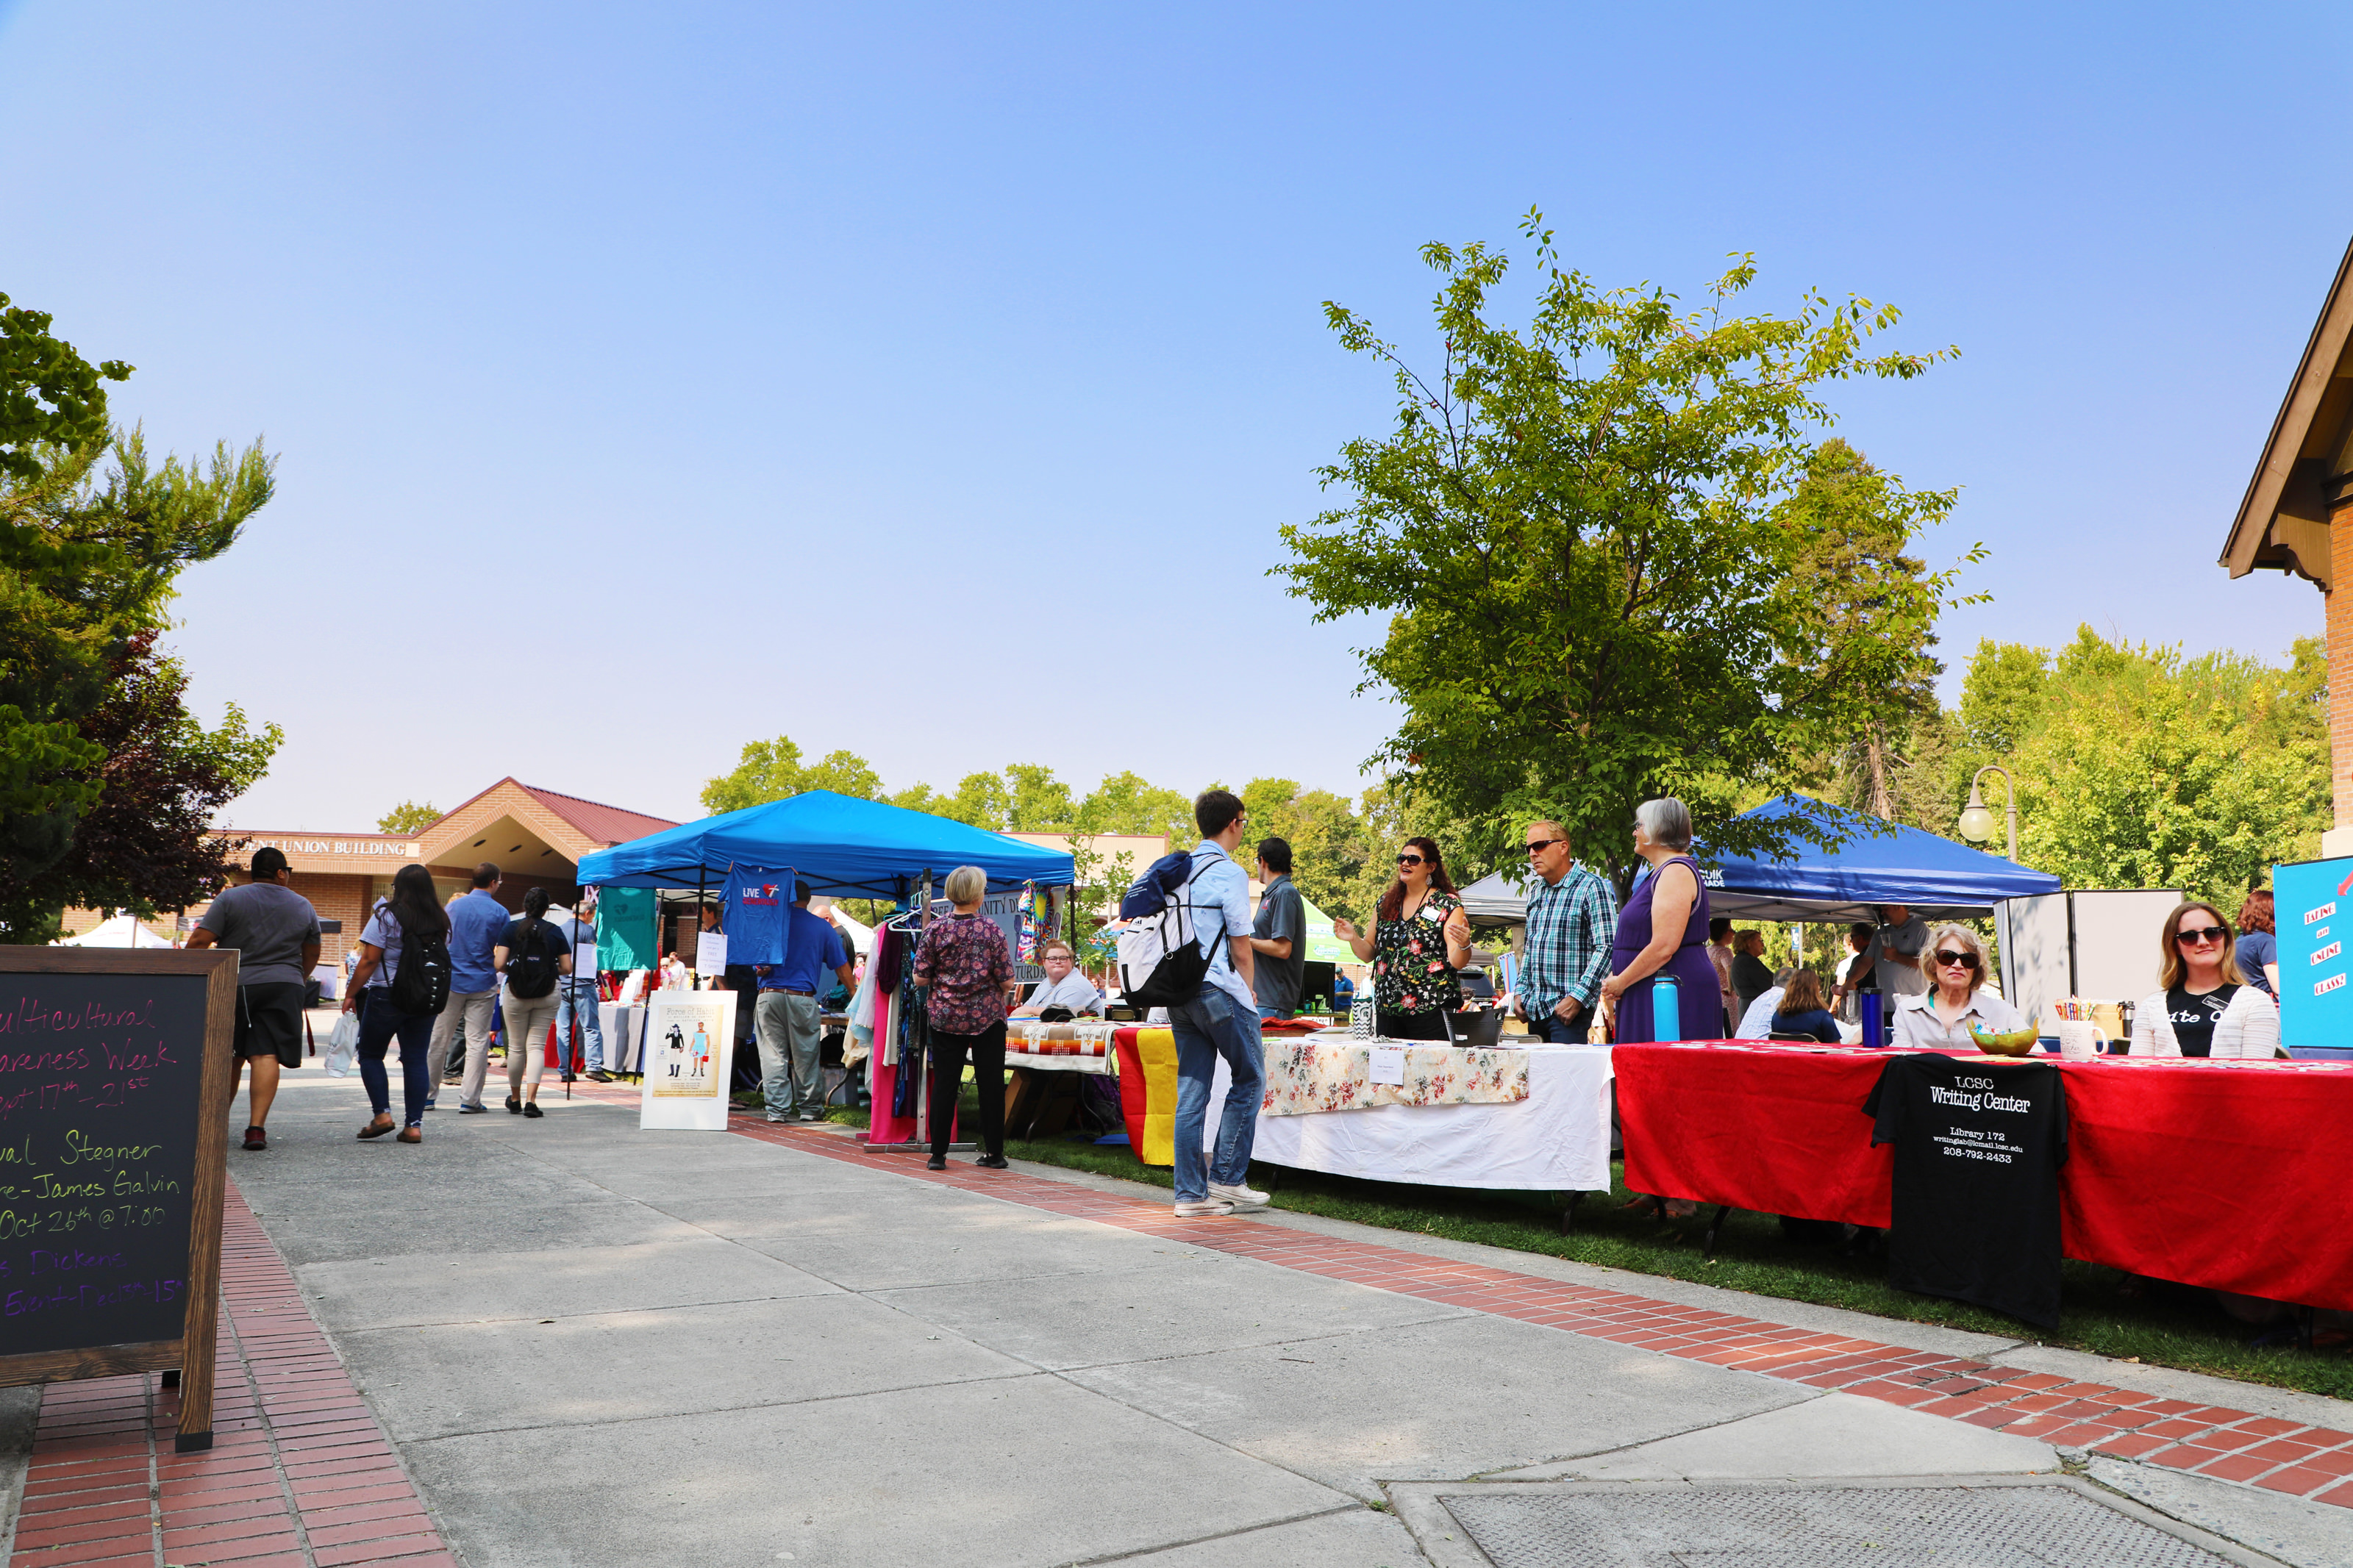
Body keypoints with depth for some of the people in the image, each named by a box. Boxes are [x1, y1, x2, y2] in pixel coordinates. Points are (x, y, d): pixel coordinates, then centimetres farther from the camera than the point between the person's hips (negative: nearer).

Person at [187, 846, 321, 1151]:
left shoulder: (230, 898, 2)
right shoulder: (303, 906, 11)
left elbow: (199, 941, -5)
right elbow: (312, 955, 20)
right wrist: (299, 981, 37)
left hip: (234, 986, 0)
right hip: (284, 987, 0)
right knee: (266, 1055, -5)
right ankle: (257, 1127, -14)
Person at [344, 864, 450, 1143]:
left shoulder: (386, 916, -9)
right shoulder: (441, 919, 6)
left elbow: (369, 960, -10)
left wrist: (352, 994, -2)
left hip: (386, 996, -4)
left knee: (370, 1055, 12)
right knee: (417, 1059, 5)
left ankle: (382, 1113, 1)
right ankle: (414, 1125, 3)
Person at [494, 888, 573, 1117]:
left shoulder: (511, 928, -2)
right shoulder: (555, 931, 1)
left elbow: (499, 963, -9)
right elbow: (567, 968, -1)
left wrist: (510, 970, 13)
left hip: (516, 994, 0)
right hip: (547, 995, 0)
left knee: (516, 1046, 12)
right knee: (537, 1046, 2)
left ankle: (515, 1100, 25)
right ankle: (531, 1100, -11)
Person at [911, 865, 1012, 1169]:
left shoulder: (935, 929, -5)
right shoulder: (993, 930, -7)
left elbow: (920, 978, -4)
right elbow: (1006, 980, -7)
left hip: (946, 1017, 1)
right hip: (987, 1017, -1)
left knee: (944, 1084, 7)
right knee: (991, 1084, 7)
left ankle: (938, 1154, 8)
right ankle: (994, 1153, 12)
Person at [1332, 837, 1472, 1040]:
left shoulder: (1447, 906, -1)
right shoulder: (1386, 903, 13)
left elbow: (1456, 962, -9)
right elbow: (1369, 954, 17)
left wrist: (1464, 945, -29)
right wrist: (1353, 938, -2)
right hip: (1388, 1008, 5)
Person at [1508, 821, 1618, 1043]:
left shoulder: (1591, 887, -7)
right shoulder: (1536, 892, 16)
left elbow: (1606, 947, -14)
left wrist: (1577, 998, -18)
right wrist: (1520, 991, 12)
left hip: (1569, 1009, -7)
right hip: (1534, 1009, 7)